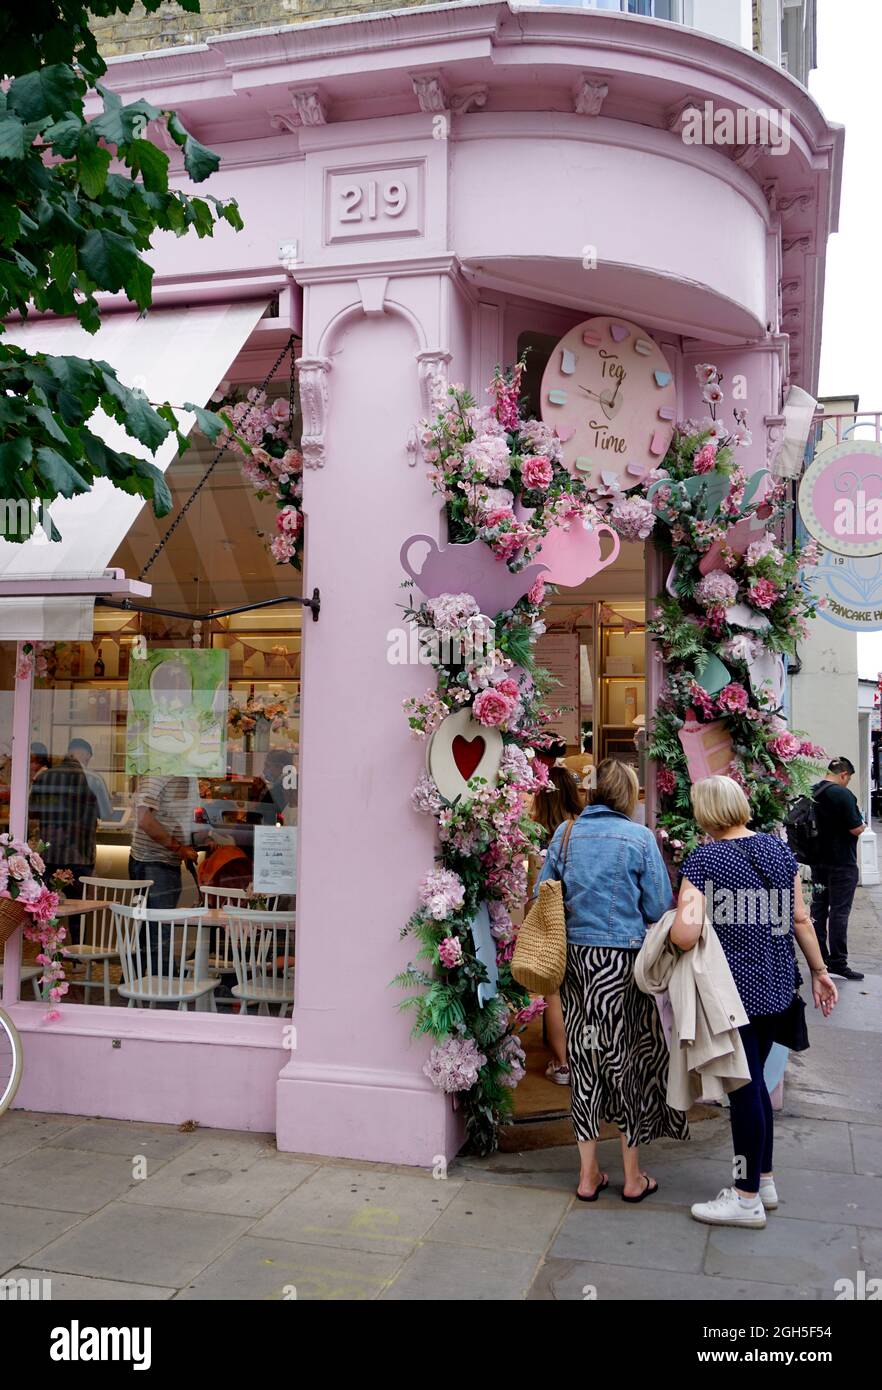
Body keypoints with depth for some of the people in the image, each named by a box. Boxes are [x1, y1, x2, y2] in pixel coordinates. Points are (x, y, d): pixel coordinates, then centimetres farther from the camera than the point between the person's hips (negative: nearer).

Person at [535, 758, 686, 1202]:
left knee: (584, 1058, 12)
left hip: (573, 956, 3)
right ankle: (633, 1177, 21)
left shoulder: (565, 834, 1)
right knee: (627, 1056, 10)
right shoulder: (640, 838, -8)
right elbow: (659, 908, -6)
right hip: (622, 959, -3)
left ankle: (588, 1174, 22)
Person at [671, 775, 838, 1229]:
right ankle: (764, 1179, 31)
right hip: (778, 987, 6)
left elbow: (685, 934, -24)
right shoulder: (779, 850, 3)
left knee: (744, 1088, 4)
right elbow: (801, 919, 7)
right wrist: (819, 971, 17)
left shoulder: (703, 860, -14)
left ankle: (748, 1198, 17)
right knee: (754, 1082, 19)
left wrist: (670, 931, -3)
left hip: (735, 990, -6)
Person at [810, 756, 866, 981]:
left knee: (818, 909, 13)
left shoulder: (812, 793, 5)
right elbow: (856, 829, -19)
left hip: (818, 860, 8)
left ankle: (820, 959, 19)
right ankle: (838, 963, -2)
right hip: (842, 863, -8)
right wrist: (862, 824, 3)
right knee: (839, 912, -3)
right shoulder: (843, 794, -19)